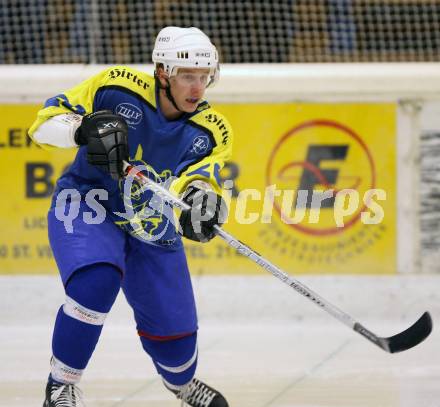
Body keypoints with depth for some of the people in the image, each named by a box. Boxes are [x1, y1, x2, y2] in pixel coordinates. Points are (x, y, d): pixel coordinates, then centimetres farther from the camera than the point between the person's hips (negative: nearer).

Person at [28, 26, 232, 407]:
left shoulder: (212, 131, -11)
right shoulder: (117, 87, -18)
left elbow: (197, 185, -25)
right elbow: (45, 122, -15)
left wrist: (203, 204, -49)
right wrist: (84, 128, -35)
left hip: (152, 228, 4)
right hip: (85, 205, -4)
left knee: (174, 328, 9)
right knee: (96, 281, -33)